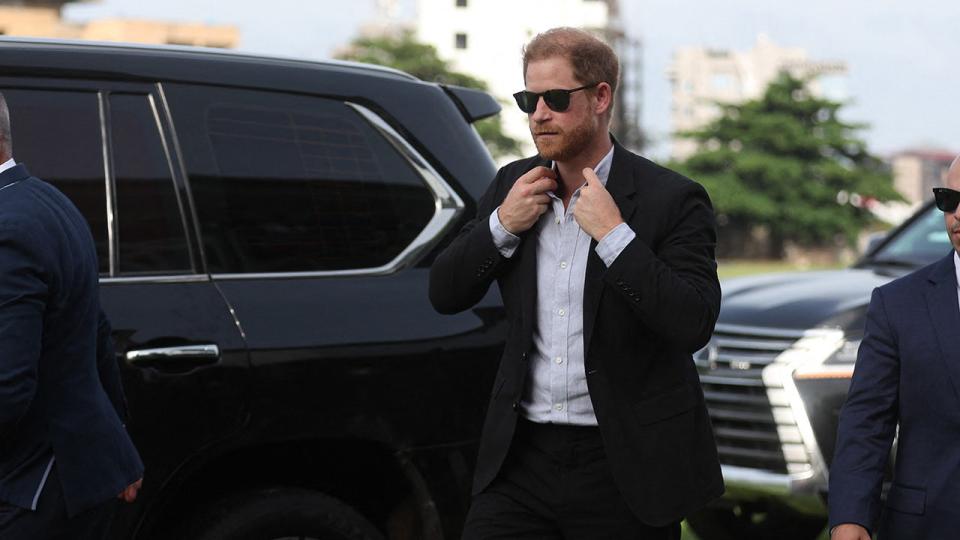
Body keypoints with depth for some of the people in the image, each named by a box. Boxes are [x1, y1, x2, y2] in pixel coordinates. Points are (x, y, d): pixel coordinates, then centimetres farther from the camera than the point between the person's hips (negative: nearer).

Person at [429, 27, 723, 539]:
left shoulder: (671, 199, -8)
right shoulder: (512, 185, 8)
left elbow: (694, 325, -18)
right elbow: (444, 294, 9)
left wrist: (613, 233, -20)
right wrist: (502, 224, -6)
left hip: (625, 464, -3)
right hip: (523, 456, 4)